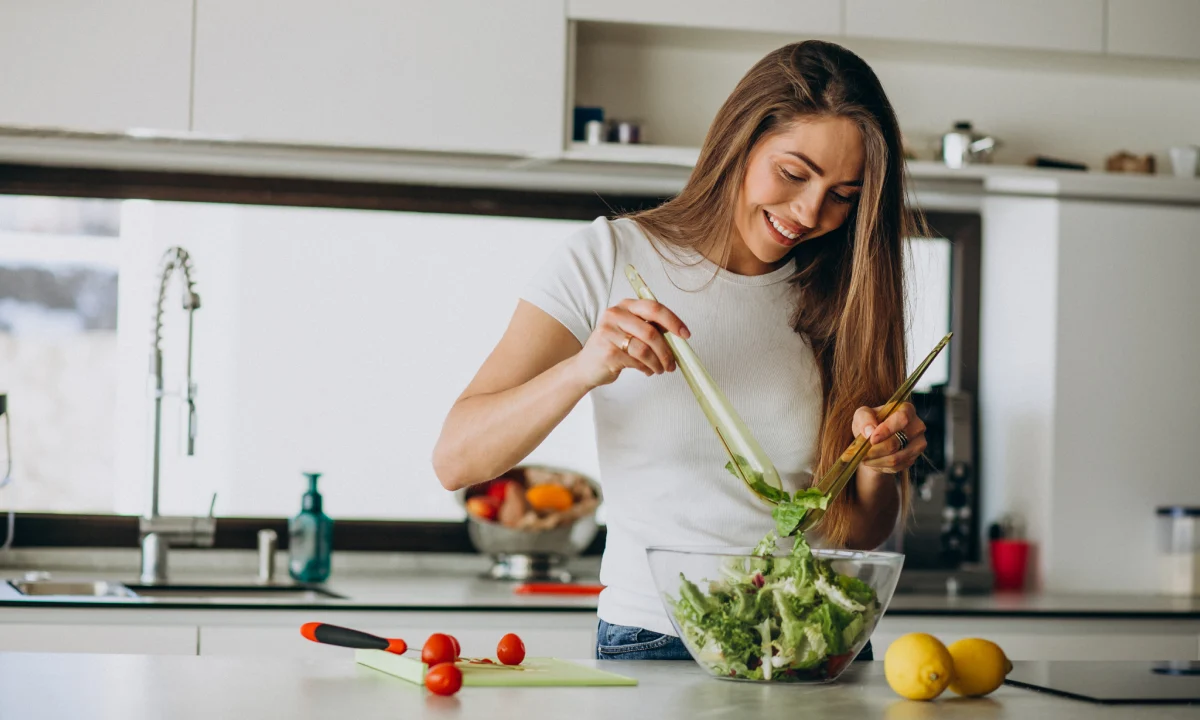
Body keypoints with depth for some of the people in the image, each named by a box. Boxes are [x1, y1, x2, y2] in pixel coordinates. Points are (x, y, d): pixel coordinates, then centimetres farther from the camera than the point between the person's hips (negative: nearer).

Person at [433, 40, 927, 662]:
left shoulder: (841, 296, 9)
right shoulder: (612, 258, 0)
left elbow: (859, 536, 14)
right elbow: (456, 459, -6)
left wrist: (878, 464, -8)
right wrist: (584, 369, -22)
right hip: (651, 644, -3)